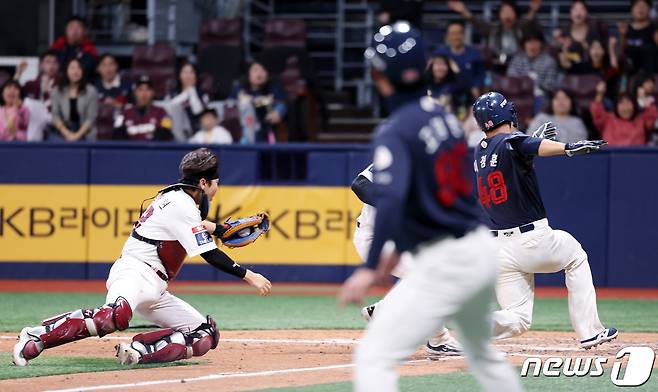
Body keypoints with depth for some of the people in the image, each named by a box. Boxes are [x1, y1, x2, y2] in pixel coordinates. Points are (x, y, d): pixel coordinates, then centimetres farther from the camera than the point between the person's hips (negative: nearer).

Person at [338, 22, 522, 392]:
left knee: (374, 356, -11)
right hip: (483, 248, 9)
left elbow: (391, 201, -29)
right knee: (482, 352, 30)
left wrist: (369, 268, -37)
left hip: (445, 264, -9)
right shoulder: (445, 117, 11)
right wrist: (402, 248, 26)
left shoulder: (396, 131, -15)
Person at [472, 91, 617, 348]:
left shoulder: (479, 152, 11)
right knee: (575, 256, 25)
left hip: (498, 248, 6)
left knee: (517, 320, 8)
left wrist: (532, 140, 32)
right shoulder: (510, 141, -10)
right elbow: (536, 147, -34)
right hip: (532, 240, -6)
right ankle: (589, 332, 19)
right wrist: (568, 148, -50)